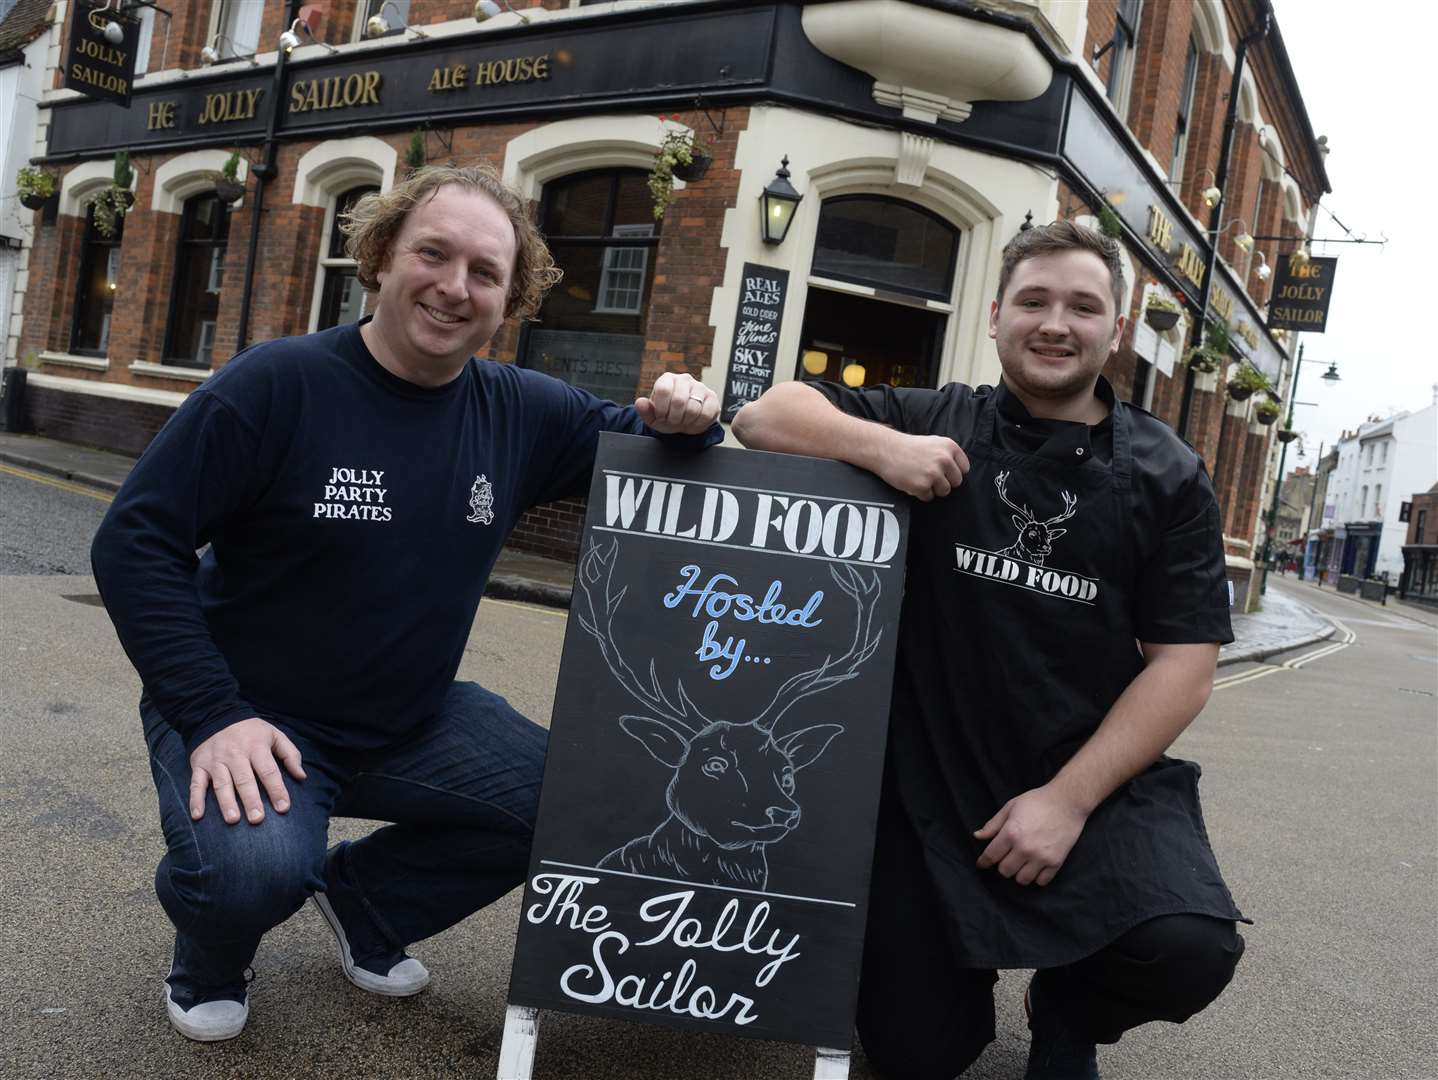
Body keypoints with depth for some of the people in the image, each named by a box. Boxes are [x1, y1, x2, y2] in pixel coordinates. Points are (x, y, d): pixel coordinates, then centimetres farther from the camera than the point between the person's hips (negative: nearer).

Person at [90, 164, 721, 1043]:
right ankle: (211, 961, 9)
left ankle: (365, 896, 18)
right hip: (252, 710, -4)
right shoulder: (279, 384, -16)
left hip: (412, 721, 5)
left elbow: (639, 442, 9)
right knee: (255, 866, -32)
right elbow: (136, 540, -15)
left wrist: (681, 422, -17)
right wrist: (212, 715, -24)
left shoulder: (523, 411, -3)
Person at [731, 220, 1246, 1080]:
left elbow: (1185, 661, -5)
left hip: (1101, 776, 0)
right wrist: (883, 447, -20)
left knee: (1189, 950, -27)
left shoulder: (1168, 476, 1)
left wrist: (1067, 798, -15)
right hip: (932, 777, 0)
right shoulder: (936, 422, 3)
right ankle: (982, 943, 35)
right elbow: (764, 417, 0)